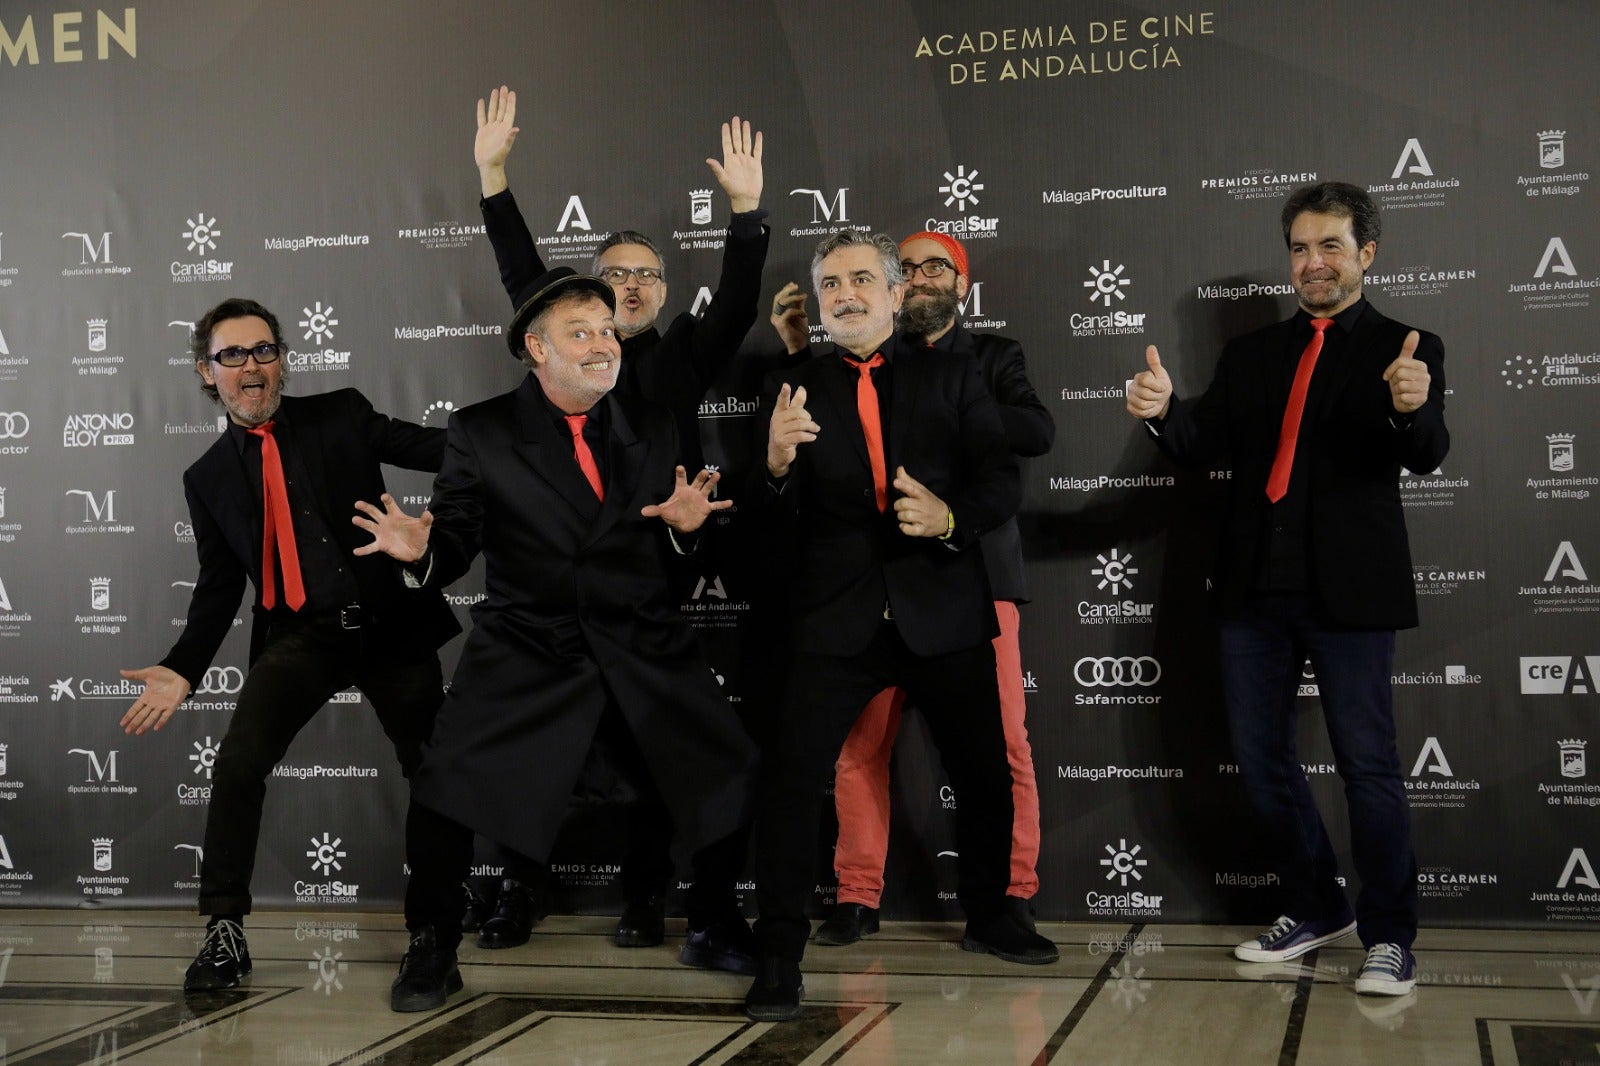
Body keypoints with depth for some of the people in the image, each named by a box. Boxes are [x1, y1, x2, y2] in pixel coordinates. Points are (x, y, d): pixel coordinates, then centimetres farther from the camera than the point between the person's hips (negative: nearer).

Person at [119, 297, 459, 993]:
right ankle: (224, 930, -7)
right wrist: (183, 670, -2)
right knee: (236, 765, -19)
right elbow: (219, 585, 10)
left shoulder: (343, 416, 3)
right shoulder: (209, 478, 8)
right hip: (299, 639, 0)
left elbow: (438, 449, -5)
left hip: (390, 623, 0)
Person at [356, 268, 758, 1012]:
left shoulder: (652, 429, 9)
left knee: (735, 777, -4)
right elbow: (456, 548, -1)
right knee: (445, 788, -13)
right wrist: (420, 551, -22)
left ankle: (713, 930, 21)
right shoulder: (480, 432, 1)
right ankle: (432, 951, 12)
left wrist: (686, 524, -12)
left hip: (644, 647, 2)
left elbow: (673, 553, 10)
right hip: (528, 649, -2)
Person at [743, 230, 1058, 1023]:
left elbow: (1003, 481, -2)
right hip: (838, 619, -1)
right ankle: (778, 953, -2)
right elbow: (778, 517, 0)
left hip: (943, 610, 1)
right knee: (790, 775, -12)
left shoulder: (950, 376, 5)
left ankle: (987, 917, 35)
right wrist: (777, 463, -22)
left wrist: (952, 515, -22)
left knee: (985, 773, 11)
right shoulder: (800, 389, 5)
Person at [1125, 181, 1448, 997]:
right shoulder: (1251, 354, 13)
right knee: (1260, 759, 11)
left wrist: (1414, 408, -37)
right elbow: (1199, 444, 1)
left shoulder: (1404, 351, 1)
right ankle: (1316, 910, 28)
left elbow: (1425, 455, -14)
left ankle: (1388, 936, 13)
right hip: (1257, 586, 5)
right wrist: (1162, 410, -21)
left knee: (1367, 764, 0)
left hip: (1348, 589, -5)